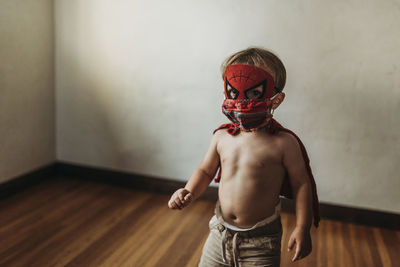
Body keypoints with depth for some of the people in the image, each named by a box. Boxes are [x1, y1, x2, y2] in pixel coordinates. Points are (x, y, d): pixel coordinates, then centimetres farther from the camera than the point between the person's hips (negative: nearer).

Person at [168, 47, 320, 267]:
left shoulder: (283, 143, -14)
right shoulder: (222, 137, -2)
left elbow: (300, 183, -8)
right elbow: (205, 170, 11)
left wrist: (302, 228, -11)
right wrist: (189, 192, -7)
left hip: (261, 241, -4)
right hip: (220, 232, 4)